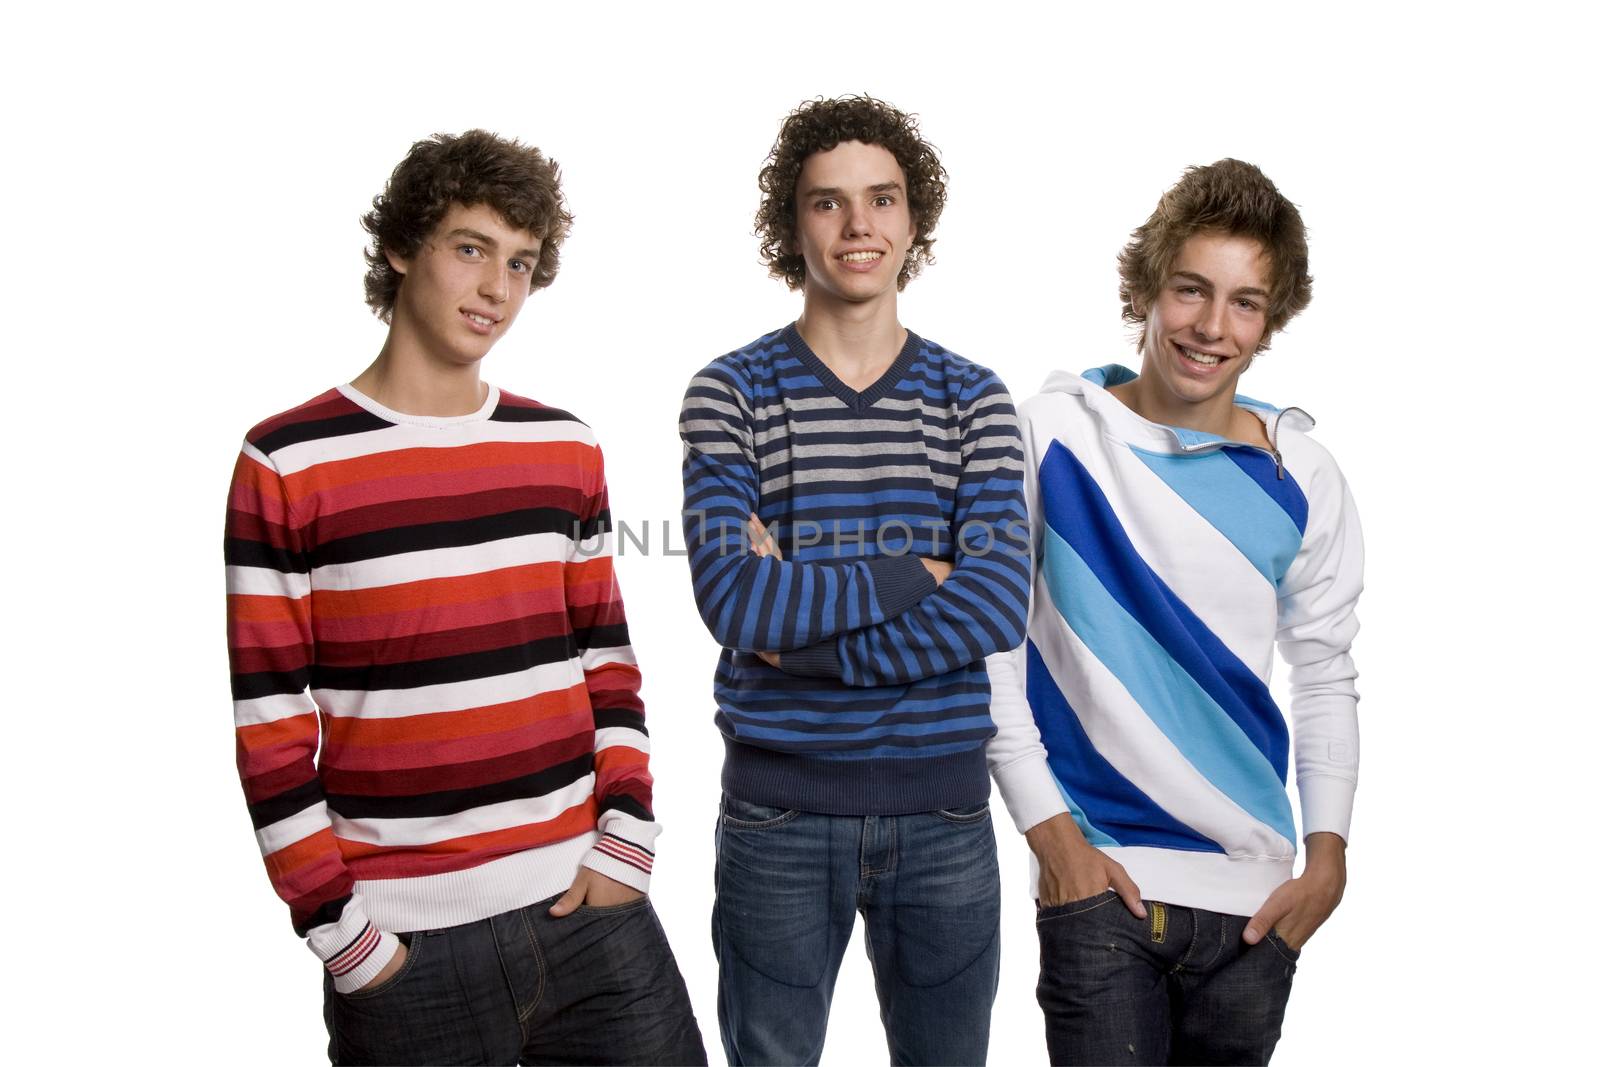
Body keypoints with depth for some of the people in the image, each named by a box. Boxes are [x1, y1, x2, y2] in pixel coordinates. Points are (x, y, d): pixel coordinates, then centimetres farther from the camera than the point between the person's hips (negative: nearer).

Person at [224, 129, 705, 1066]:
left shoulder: (566, 449, 8)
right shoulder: (288, 465, -5)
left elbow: (606, 656, 12)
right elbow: (268, 721, -5)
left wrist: (626, 839, 2)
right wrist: (338, 927, -8)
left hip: (588, 907, 4)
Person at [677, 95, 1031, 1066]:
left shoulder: (972, 399, 3)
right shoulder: (732, 394, -3)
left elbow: (1000, 608, -11)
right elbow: (733, 598, -17)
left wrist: (800, 619, -17)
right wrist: (919, 573, -13)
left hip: (944, 805, 2)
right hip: (780, 808, -2)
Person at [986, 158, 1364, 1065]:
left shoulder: (1303, 480, 2)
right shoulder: (1055, 436, -5)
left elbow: (1326, 677, 9)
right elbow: (990, 639, -3)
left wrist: (1328, 851, 0)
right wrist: (1050, 828, -7)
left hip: (1257, 892, 3)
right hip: (1099, 878, -2)